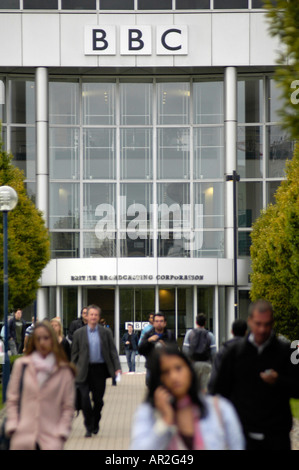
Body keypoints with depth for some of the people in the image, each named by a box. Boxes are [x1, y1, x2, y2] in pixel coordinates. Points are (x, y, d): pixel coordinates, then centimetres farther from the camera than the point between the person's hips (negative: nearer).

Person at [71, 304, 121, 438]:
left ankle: (95, 424, 27)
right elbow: (74, 354, 7)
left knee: (98, 400, 6)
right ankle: (89, 427, 6)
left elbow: (113, 351, 5)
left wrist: (117, 368, -5)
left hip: (100, 370, 1)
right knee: (84, 399, -7)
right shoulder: (79, 333, 5)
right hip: (84, 371, -1)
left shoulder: (106, 332, 6)